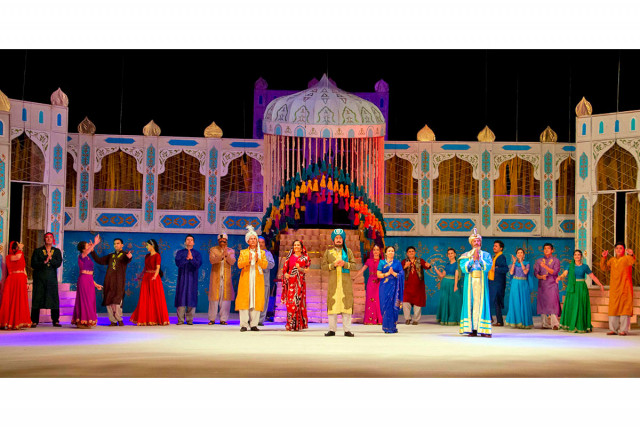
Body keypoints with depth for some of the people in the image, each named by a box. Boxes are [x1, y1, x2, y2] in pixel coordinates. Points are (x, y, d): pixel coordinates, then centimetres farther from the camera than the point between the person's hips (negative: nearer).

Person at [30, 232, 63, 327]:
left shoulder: (57, 251, 11)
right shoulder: (37, 251, 7)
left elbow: (59, 263, -2)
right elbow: (33, 264, -3)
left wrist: (51, 259, -16)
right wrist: (44, 262, -16)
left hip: (52, 278, 1)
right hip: (39, 278, -1)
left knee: (54, 299, -3)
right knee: (37, 299, -3)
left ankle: (55, 321, 4)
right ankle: (34, 321, 2)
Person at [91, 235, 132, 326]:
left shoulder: (125, 254, 8)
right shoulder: (110, 256, 22)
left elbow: (127, 260, -15)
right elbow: (99, 260, 21)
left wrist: (129, 257, -41)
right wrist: (92, 249, 13)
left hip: (119, 282, -5)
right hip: (109, 281, 5)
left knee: (117, 302, -13)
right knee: (108, 302, 0)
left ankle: (119, 320, 5)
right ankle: (113, 321, 7)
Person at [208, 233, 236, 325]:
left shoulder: (231, 251, 11)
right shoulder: (213, 250, 8)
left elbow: (232, 262, -3)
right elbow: (212, 260, -9)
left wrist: (227, 255, -20)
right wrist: (221, 255, -24)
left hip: (226, 278, 1)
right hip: (215, 278, -1)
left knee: (226, 298, -2)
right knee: (214, 298, -1)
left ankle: (223, 319, 3)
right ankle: (212, 319, 7)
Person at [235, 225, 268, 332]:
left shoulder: (261, 253, 14)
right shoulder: (243, 252, 12)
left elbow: (265, 265, 2)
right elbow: (239, 265, -1)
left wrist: (258, 259, -15)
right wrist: (248, 260, -17)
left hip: (257, 280, 1)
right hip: (246, 279, -1)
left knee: (257, 300, -4)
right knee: (244, 300, -8)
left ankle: (254, 324, 1)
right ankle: (244, 325, -7)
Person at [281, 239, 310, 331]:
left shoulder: (304, 258, 9)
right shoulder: (290, 257, 12)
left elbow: (307, 269, 6)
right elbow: (285, 268, 11)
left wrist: (300, 269, -11)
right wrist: (285, 274, -8)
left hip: (300, 281, -1)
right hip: (291, 281, 1)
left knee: (299, 301, -5)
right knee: (290, 302, -5)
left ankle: (298, 324, 0)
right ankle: (290, 324, 0)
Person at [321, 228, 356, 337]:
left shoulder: (348, 251, 13)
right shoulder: (328, 252, 12)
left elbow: (354, 264, 6)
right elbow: (323, 266, 5)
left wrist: (345, 264, -12)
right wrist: (334, 264, -9)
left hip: (346, 282, 0)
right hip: (333, 282, 0)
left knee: (347, 304, -4)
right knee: (332, 304, -3)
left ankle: (347, 330, -1)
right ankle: (332, 330, 2)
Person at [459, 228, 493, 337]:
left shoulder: (486, 255, 11)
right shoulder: (466, 255, 11)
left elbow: (488, 267, -5)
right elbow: (464, 268, -4)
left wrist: (479, 259, -13)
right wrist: (472, 259, -11)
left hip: (481, 282, 0)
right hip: (470, 283, 0)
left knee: (481, 303, -6)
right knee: (470, 303, -5)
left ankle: (483, 329, -8)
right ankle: (472, 329, -5)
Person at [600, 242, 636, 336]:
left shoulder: (627, 258, -1)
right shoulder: (612, 260, 15)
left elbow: (632, 261, -23)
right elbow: (604, 267, 13)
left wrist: (631, 255, -45)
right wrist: (604, 258, 0)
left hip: (625, 288, -5)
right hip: (614, 288, 5)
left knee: (624, 308, -5)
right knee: (613, 309, 6)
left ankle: (623, 330, -4)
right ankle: (613, 329, 12)